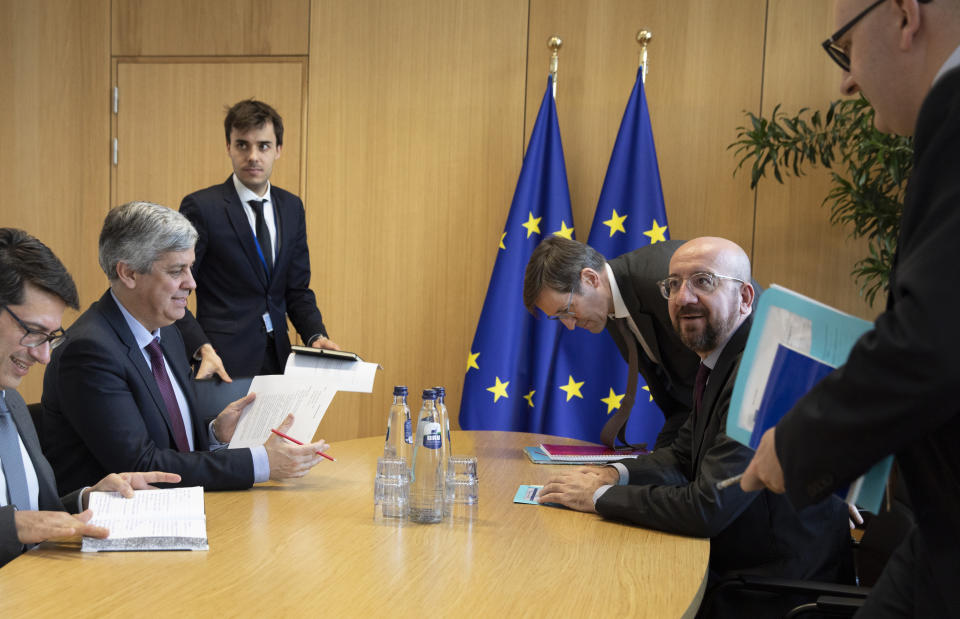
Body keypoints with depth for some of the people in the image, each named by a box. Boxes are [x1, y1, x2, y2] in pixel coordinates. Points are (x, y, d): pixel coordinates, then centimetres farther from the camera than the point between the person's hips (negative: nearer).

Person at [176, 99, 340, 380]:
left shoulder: (291, 207, 9)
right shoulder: (201, 207, -8)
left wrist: (316, 336, -3)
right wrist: (202, 349, -22)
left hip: (278, 357, 5)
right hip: (225, 362, -4)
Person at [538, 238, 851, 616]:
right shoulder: (718, 360, 6)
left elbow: (708, 508, -28)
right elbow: (684, 457, 18)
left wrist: (600, 496, -17)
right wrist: (617, 474, -1)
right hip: (727, 564, 8)